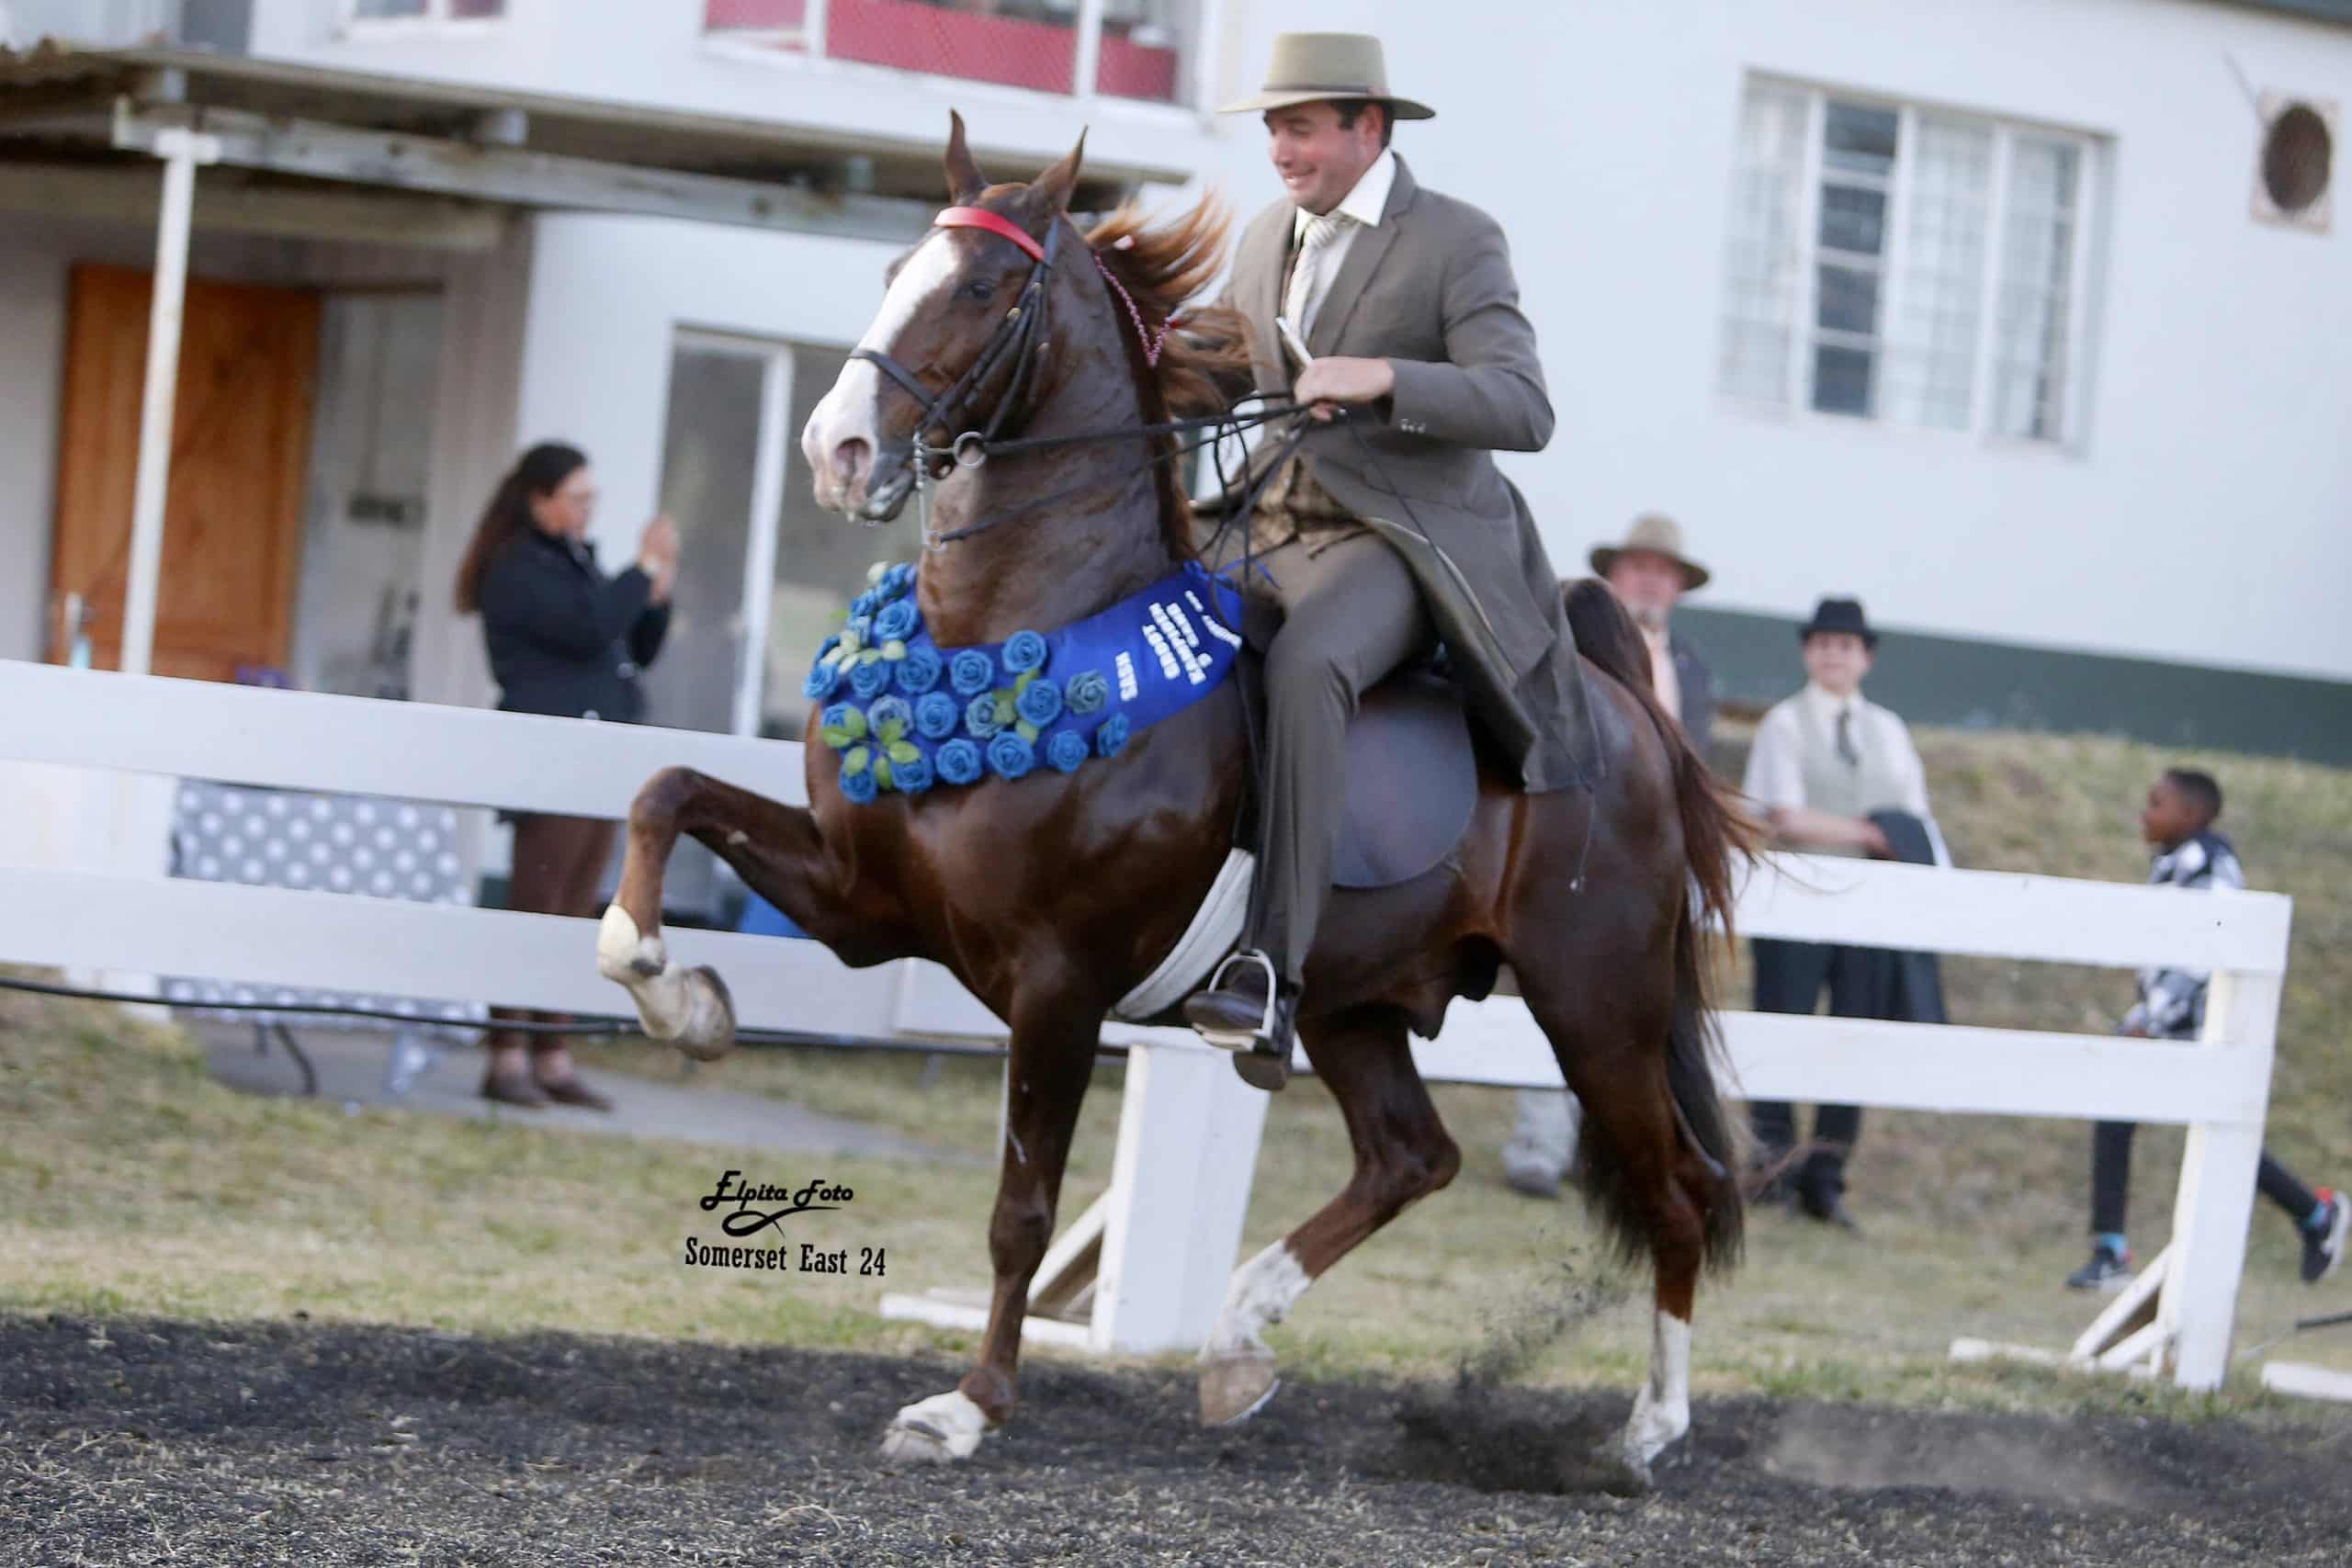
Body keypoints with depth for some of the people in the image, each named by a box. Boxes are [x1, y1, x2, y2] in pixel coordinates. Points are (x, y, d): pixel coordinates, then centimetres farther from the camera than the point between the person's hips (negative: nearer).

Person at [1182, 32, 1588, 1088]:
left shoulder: (1458, 242, -4)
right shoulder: (1264, 242, 17)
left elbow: (1524, 411, -15)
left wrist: (1382, 377, -27)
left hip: (1398, 542, -7)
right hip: (1270, 528, 7)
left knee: (1302, 667, -36)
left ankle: (1273, 965, -41)